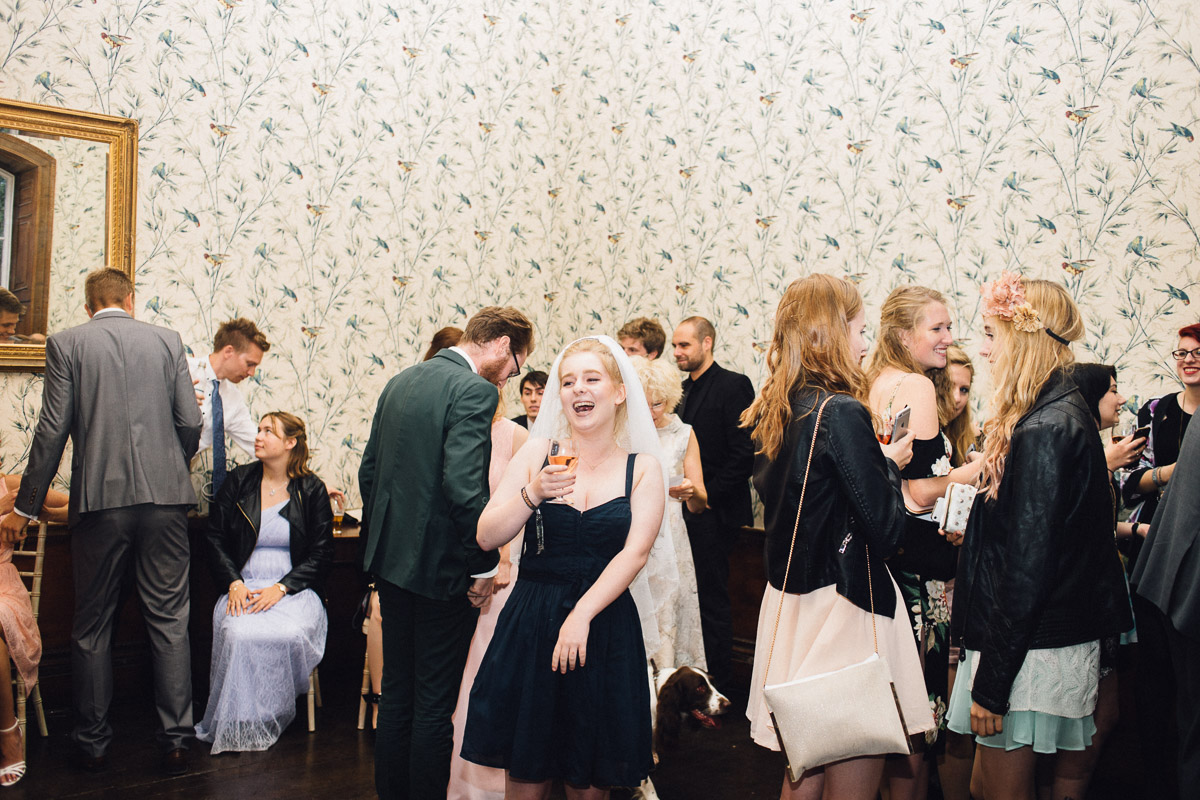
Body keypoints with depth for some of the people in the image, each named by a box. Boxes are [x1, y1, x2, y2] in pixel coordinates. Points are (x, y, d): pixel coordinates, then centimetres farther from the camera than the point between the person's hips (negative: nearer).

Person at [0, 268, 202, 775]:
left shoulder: (65, 344, 2)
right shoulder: (167, 341, 6)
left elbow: (52, 431, -3)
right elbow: (190, 423, 4)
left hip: (100, 500, -1)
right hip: (164, 497, 1)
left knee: (92, 627, 10)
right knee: (169, 622, 6)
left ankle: (92, 743, 19)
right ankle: (175, 741, 10)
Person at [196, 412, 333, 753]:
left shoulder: (312, 490, 6)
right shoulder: (238, 482, 11)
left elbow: (321, 554, 3)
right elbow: (215, 539, 10)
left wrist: (280, 588, -12)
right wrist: (234, 583, -8)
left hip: (294, 590, -1)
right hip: (242, 587, 1)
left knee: (289, 634, -34)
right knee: (240, 634, -32)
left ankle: (271, 719, -12)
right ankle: (237, 726, -14)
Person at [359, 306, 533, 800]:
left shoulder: (400, 382, 9)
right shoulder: (474, 390, -17)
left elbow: (369, 471, 13)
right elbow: (464, 487, -26)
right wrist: (484, 565, -15)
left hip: (390, 560, 8)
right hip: (441, 569, -8)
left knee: (396, 693, 19)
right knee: (436, 704, 5)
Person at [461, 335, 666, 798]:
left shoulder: (642, 467, 1)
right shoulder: (537, 453, 2)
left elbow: (636, 552, -10)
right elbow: (487, 538, -2)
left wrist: (582, 614, -20)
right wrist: (531, 495, -19)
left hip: (606, 629, 0)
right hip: (530, 625, 1)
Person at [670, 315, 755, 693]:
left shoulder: (734, 385, -9)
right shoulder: (683, 390, 15)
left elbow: (743, 453, -16)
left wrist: (705, 497, -16)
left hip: (712, 513, -7)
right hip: (683, 511, 7)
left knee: (712, 598, -1)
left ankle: (719, 686, 10)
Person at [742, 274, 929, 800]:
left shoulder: (773, 413, 5)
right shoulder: (842, 413, -19)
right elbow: (885, 530, -18)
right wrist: (890, 465, -1)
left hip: (790, 602, 9)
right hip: (845, 609, -8)